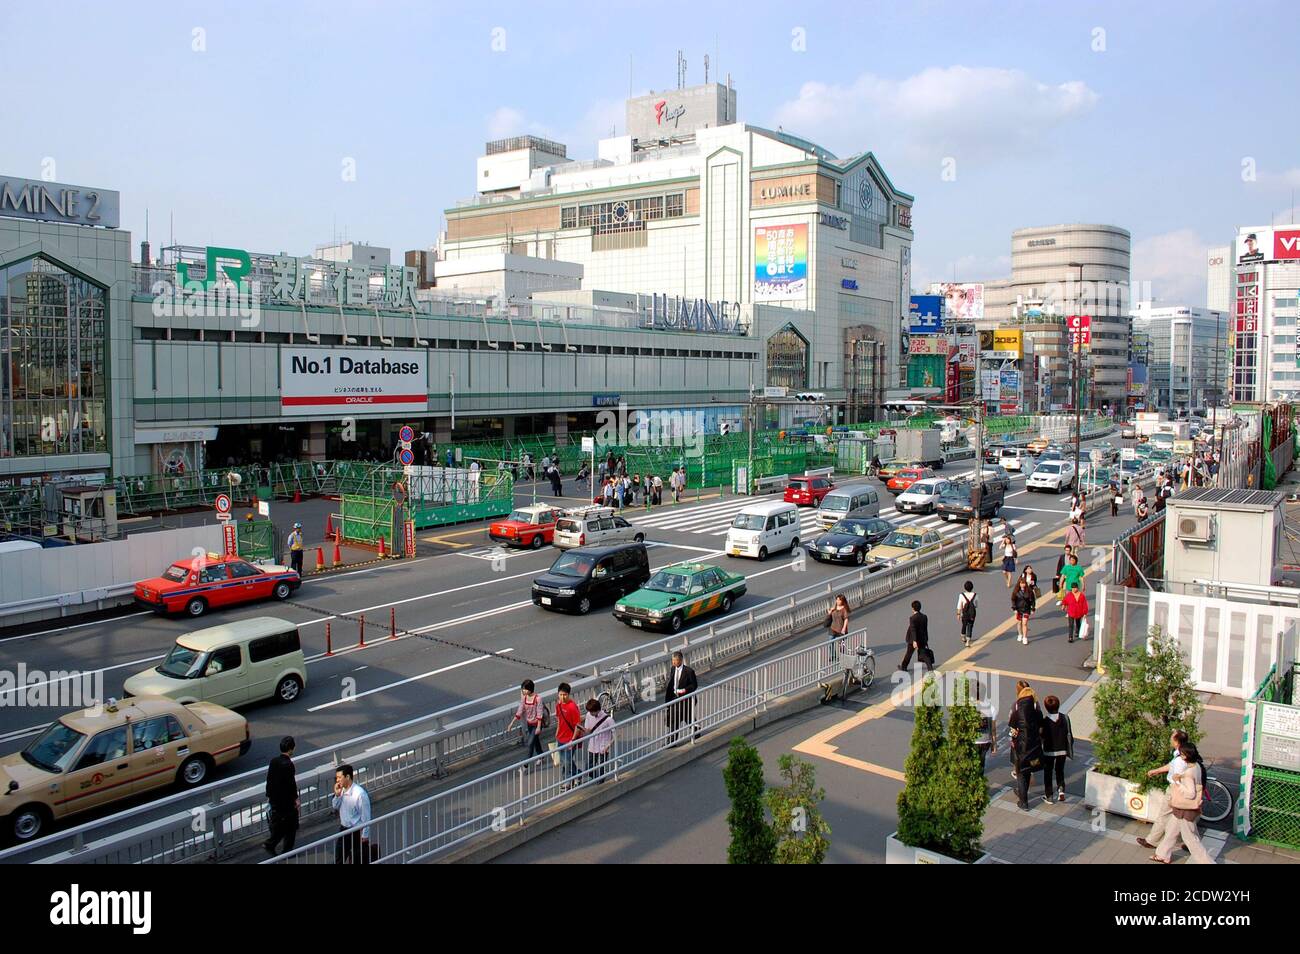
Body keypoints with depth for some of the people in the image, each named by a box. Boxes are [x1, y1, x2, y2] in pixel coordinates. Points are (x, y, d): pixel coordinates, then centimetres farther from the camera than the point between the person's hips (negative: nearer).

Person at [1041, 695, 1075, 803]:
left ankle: (1049, 796, 17)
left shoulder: (1045, 721, -18)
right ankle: (1061, 789, 4)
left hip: (1049, 751, -3)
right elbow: (1069, 735, -3)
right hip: (1062, 750, 3)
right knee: (1060, 770, 22)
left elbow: (1041, 737, -10)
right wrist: (1070, 750, 9)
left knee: (1048, 773, 12)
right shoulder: (1065, 718, -9)